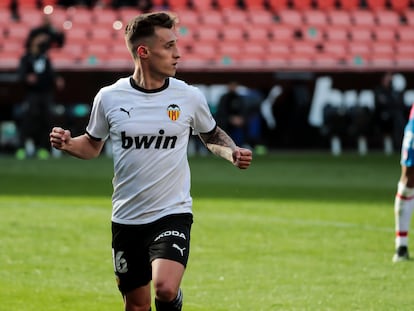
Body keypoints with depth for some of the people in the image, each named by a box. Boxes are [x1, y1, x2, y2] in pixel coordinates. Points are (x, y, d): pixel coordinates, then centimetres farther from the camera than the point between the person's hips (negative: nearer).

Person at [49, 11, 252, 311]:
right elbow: (93, 145, 12)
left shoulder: (189, 97, -3)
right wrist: (68, 144, -9)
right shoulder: (109, 98, -3)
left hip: (172, 215, -2)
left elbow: (212, 135, 15)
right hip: (126, 219, 2)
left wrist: (233, 152, -5)